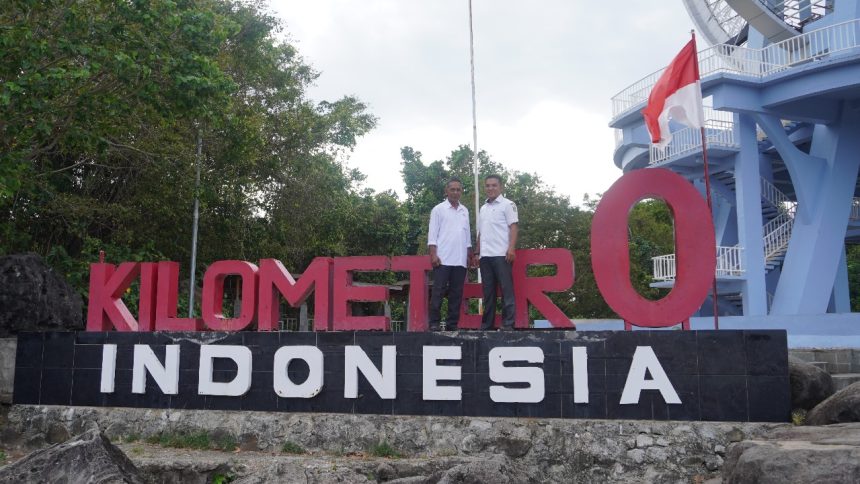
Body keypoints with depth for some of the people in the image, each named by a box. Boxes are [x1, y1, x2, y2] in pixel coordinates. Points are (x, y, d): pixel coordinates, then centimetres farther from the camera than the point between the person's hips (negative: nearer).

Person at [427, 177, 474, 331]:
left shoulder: (465, 211, 16)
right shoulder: (438, 209, 2)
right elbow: (432, 233, -3)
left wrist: (469, 254, 13)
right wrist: (433, 254, -11)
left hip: (460, 260, 5)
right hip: (443, 259, -5)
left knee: (456, 293, 4)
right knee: (438, 291, -6)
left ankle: (452, 324, 8)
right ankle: (434, 323, -2)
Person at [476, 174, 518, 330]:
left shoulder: (507, 204, 2)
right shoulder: (483, 208, 20)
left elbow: (513, 227, -6)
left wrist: (511, 248, -17)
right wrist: (476, 252, 17)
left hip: (501, 254, -6)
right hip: (485, 255, 6)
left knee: (506, 289, -6)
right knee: (488, 291, 8)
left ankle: (508, 324, -5)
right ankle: (487, 324, 12)